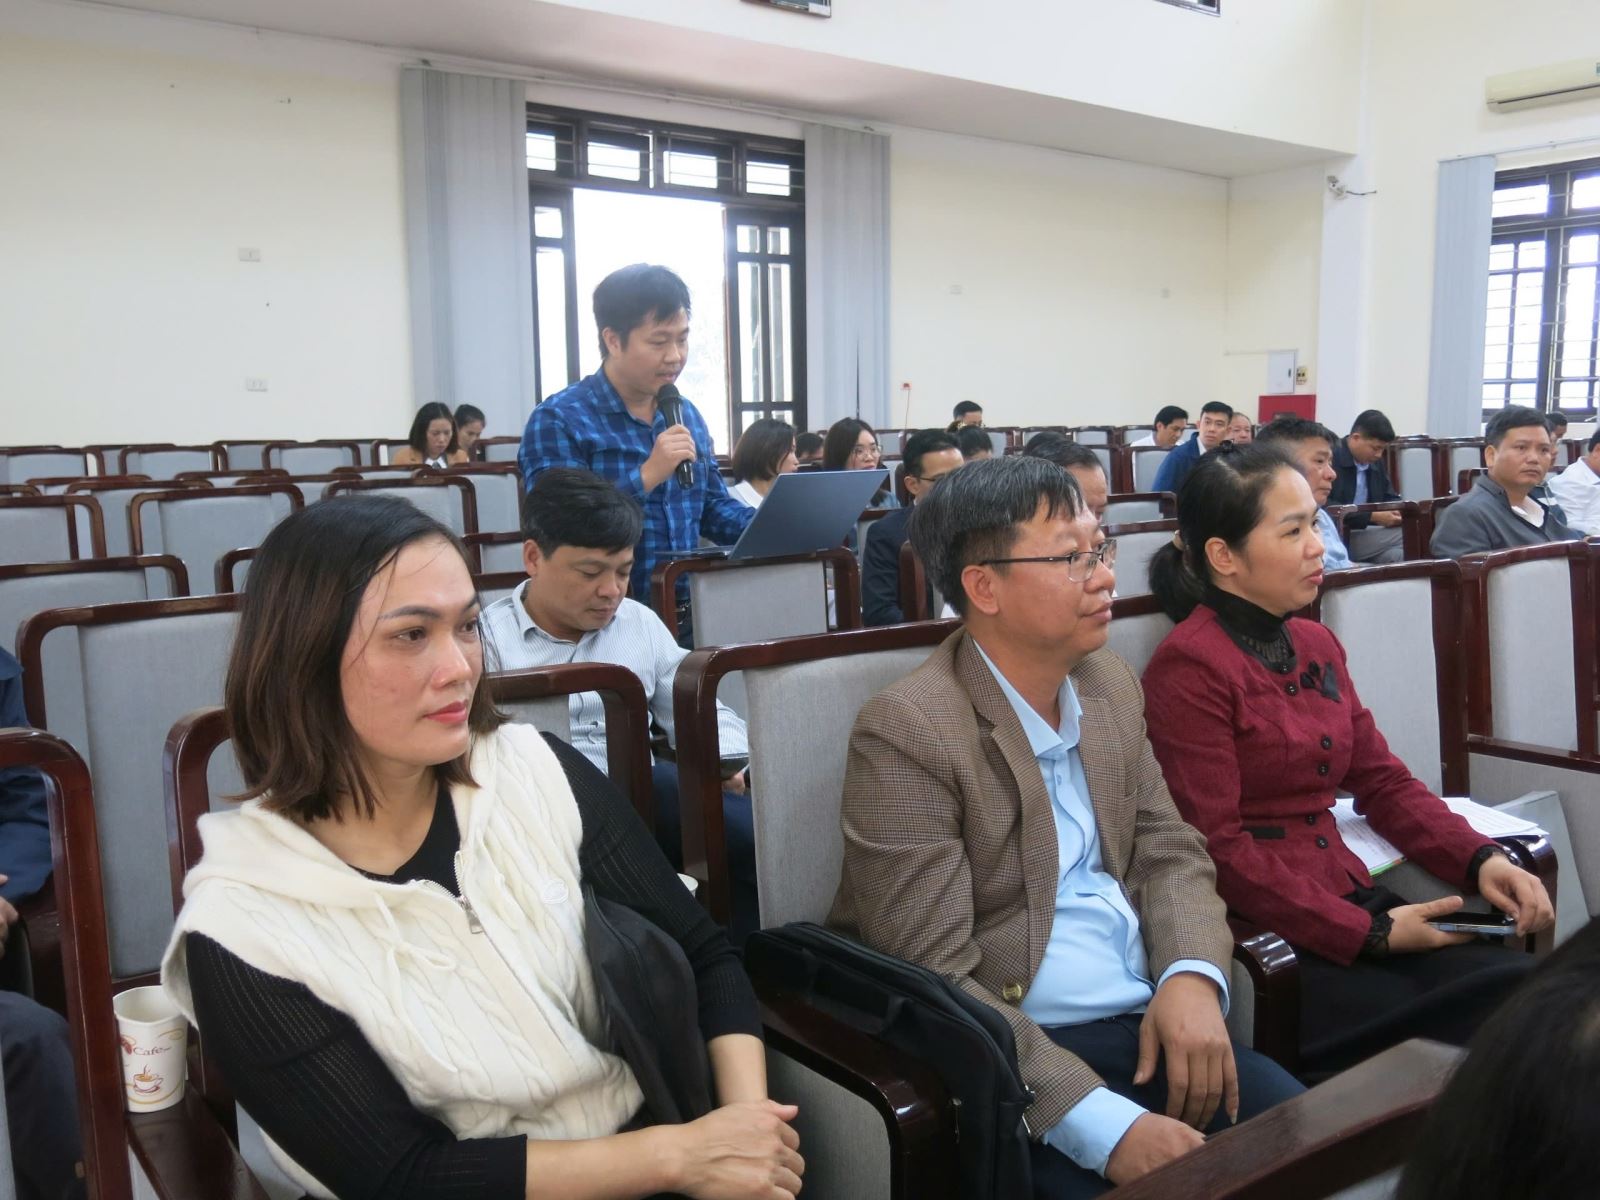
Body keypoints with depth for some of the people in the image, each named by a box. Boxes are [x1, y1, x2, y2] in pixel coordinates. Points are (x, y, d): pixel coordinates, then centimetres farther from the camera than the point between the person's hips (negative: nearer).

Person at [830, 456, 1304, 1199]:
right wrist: (1104, 1124, -25)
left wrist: (1192, 976, -10)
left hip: (1147, 1024, 7)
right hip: (1011, 1056, -6)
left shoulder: (1108, 685, 7)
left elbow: (1170, 851, 11)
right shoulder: (907, 732, -17)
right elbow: (935, 982, -20)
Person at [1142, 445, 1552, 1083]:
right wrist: (1368, 933, -15)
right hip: (1256, 935, -7)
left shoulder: (1317, 646, 13)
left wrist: (1481, 860, -2)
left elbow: (1382, 780, 15)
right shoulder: (1189, 665, -13)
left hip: (1347, 897, 7)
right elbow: (1218, 850, -16)